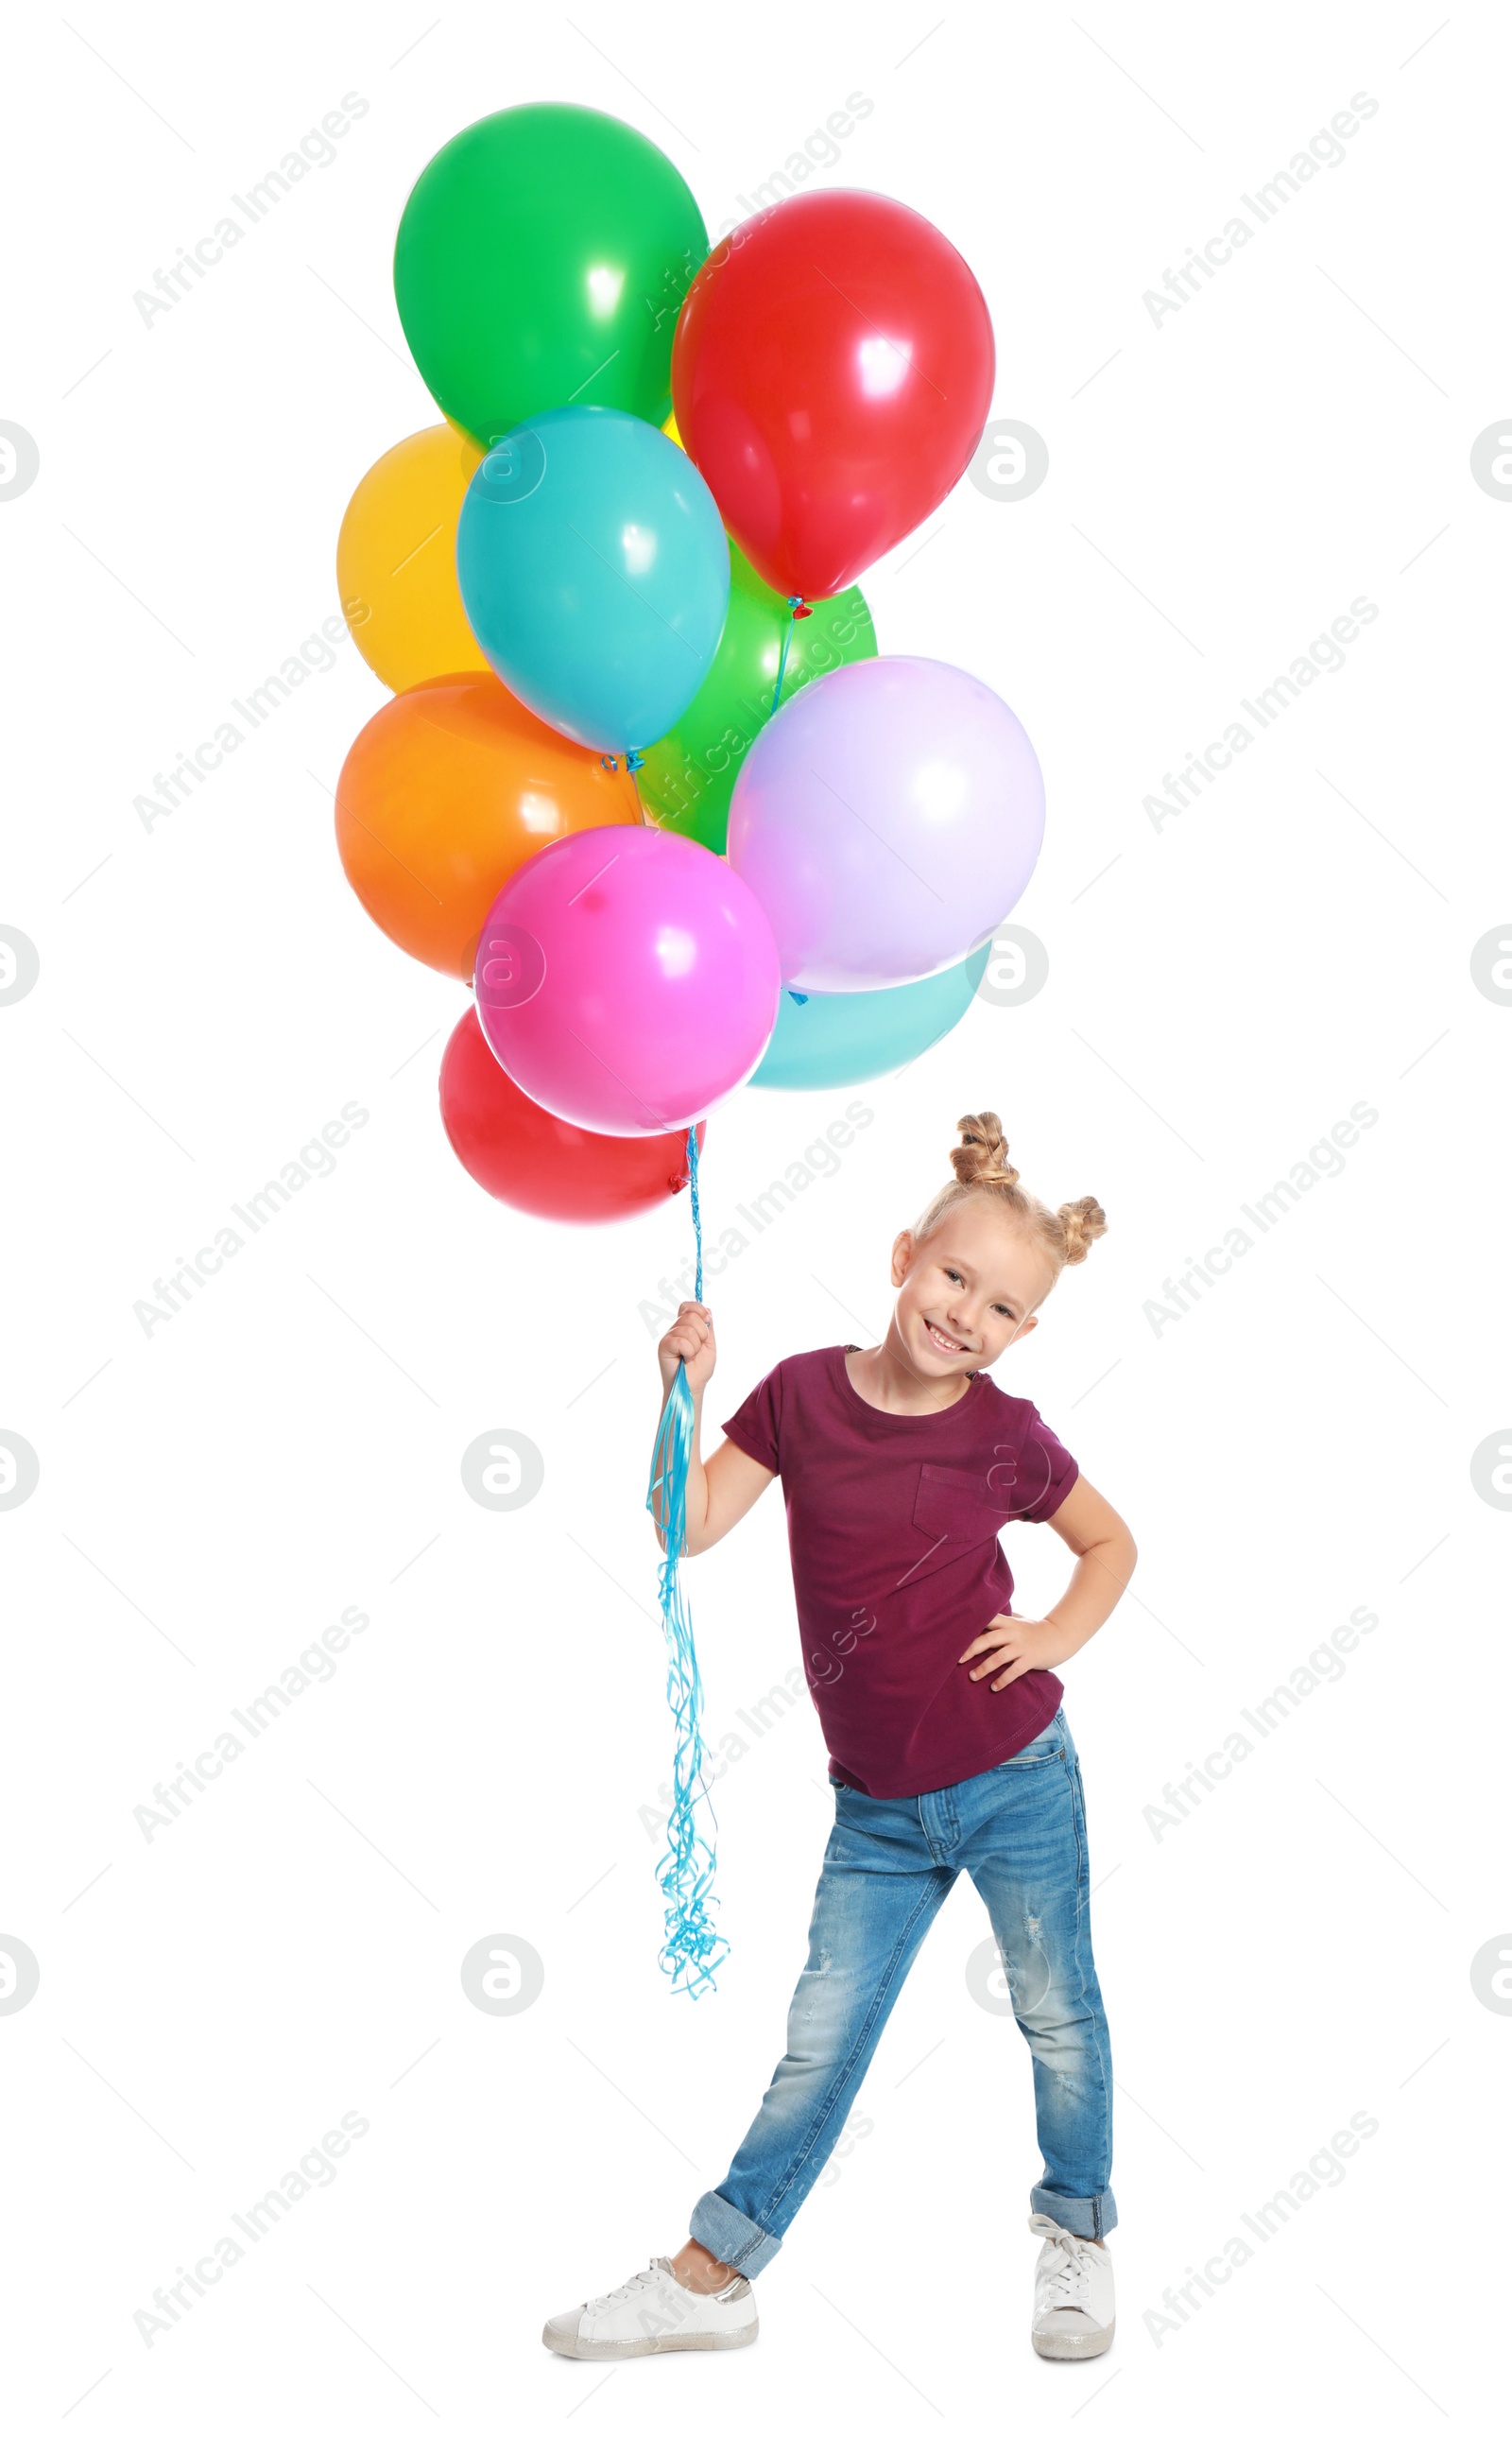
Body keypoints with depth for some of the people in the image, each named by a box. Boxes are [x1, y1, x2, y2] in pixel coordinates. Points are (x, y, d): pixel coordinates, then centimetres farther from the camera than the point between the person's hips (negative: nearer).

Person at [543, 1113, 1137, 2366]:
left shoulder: (1007, 1436, -8)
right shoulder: (803, 1391, -5)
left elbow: (1111, 1543, 8)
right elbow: (692, 1527, -8)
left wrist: (1058, 1635, -7)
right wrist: (686, 1390, -16)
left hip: (1016, 1779, -1)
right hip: (879, 1808, 1)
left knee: (1058, 2015, 13)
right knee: (821, 2042, 7)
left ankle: (1078, 2236, 35)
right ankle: (709, 2276, 18)